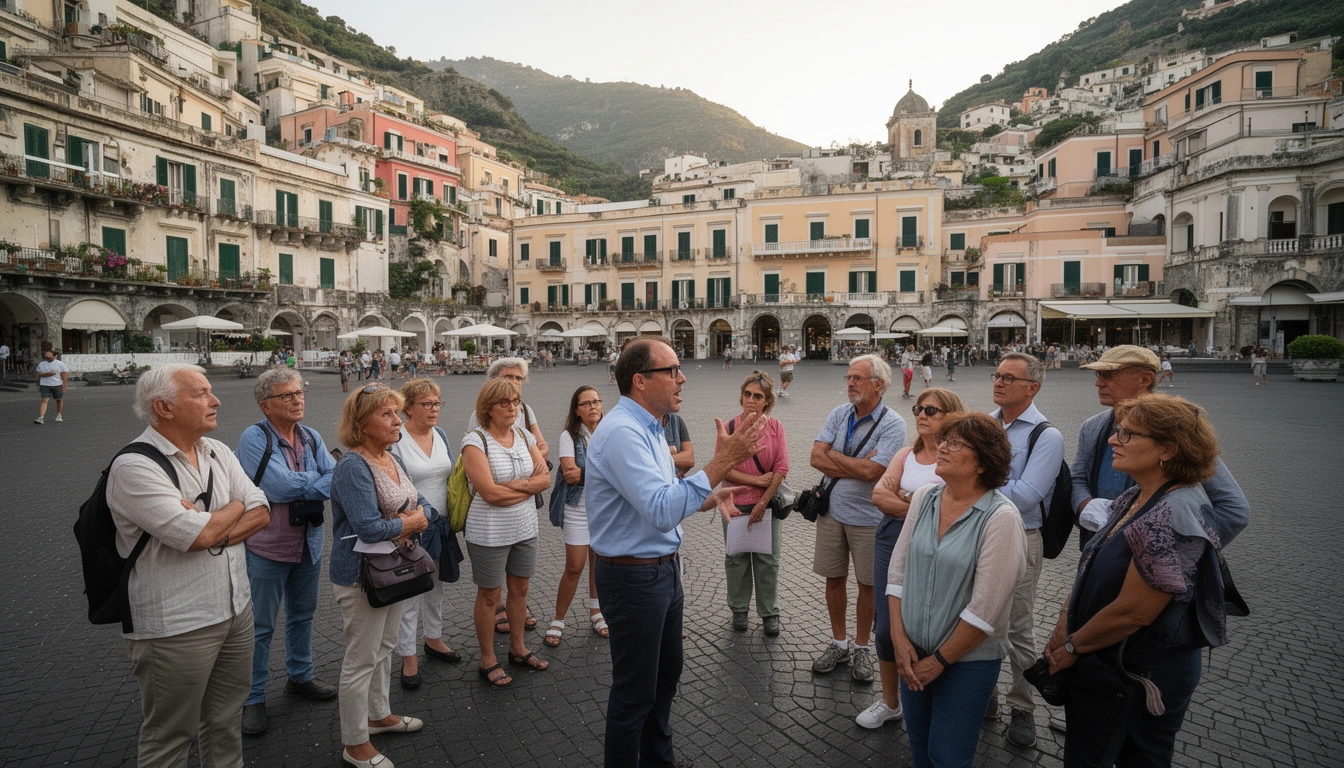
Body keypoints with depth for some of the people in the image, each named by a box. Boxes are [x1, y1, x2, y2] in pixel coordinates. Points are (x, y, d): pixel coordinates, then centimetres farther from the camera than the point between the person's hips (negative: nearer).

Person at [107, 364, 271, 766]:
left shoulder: (219, 452, 6)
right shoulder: (135, 467, -17)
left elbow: (260, 514, 1)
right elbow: (199, 535, -24)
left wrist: (212, 531, -15)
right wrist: (235, 507, -5)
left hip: (236, 610, 6)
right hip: (176, 626, -6)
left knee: (226, 721, 20)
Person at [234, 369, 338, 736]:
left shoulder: (311, 438, 3)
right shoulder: (254, 438, -16)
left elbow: (334, 483, -6)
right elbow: (282, 486, -26)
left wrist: (303, 488, -24)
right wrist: (318, 479, -13)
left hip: (309, 543, 6)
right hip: (268, 547, -6)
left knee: (303, 615, 20)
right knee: (260, 626, 6)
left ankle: (300, 677, 38)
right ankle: (253, 699, 21)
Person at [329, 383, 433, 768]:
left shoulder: (392, 460, 6)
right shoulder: (353, 467, -22)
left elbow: (424, 506, 7)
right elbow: (368, 527, -30)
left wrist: (417, 519, -16)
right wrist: (410, 522, -15)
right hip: (362, 577, -9)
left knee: (384, 649, 23)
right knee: (361, 660, 5)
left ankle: (378, 715, 42)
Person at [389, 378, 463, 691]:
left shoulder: (440, 435, 4)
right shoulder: (395, 440, -16)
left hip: (440, 524, 7)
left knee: (436, 586, 21)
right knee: (409, 592, 4)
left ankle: (434, 639, 39)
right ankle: (408, 656, 18)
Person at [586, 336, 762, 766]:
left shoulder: (648, 428, 8)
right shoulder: (621, 432, -25)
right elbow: (662, 511, -34)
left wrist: (707, 499, 2)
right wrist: (721, 463, -33)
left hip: (664, 569, 10)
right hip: (634, 577, -10)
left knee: (665, 677, 25)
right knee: (635, 693, 7)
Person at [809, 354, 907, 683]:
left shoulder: (892, 424, -14)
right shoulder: (839, 414, 1)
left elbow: (871, 471, -25)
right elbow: (816, 458, -8)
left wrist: (833, 456, -13)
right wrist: (856, 465, -17)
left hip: (869, 517, -4)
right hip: (832, 511, 4)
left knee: (867, 584, 10)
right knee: (834, 579, 13)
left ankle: (862, 648, 29)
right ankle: (838, 643, 31)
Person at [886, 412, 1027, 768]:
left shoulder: (1001, 517, -20)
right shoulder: (924, 498, -3)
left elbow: (985, 609, -20)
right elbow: (898, 570, 1)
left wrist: (940, 661, -13)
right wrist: (900, 639, -5)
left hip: (968, 659, -4)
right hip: (914, 652, 5)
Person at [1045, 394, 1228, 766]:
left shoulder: (1172, 518, -27)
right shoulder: (1135, 499, 2)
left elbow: (1131, 613, -25)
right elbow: (1092, 572, 8)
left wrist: (1073, 646, -12)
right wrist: (1065, 621, -3)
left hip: (1142, 679, -8)